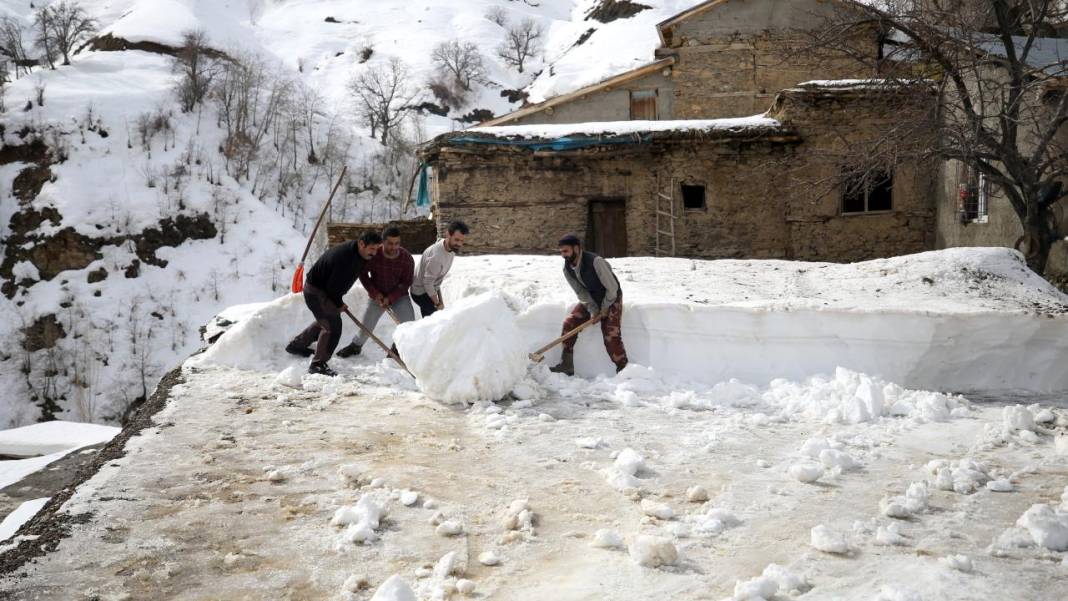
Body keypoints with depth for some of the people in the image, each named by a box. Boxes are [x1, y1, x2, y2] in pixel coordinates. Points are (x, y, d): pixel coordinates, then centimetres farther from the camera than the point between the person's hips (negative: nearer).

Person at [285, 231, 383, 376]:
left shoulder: (358, 252, -5)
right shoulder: (344, 257, -34)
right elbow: (333, 287, -27)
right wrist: (339, 305, -11)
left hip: (326, 289, 10)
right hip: (316, 290, -10)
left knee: (325, 320, 26)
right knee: (333, 326, -15)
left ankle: (296, 345, 43)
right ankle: (318, 365, -7)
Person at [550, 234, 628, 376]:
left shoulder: (595, 262, -31)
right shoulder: (567, 269, -10)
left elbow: (612, 287, -24)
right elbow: (581, 292, -5)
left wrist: (604, 308, -14)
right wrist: (593, 310, -15)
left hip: (611, 299, -6)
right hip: (590, 300, 6)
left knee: (611, 335, -19)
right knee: (569, 323, -8)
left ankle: (622, 369, -9)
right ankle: (566, 365, -1)